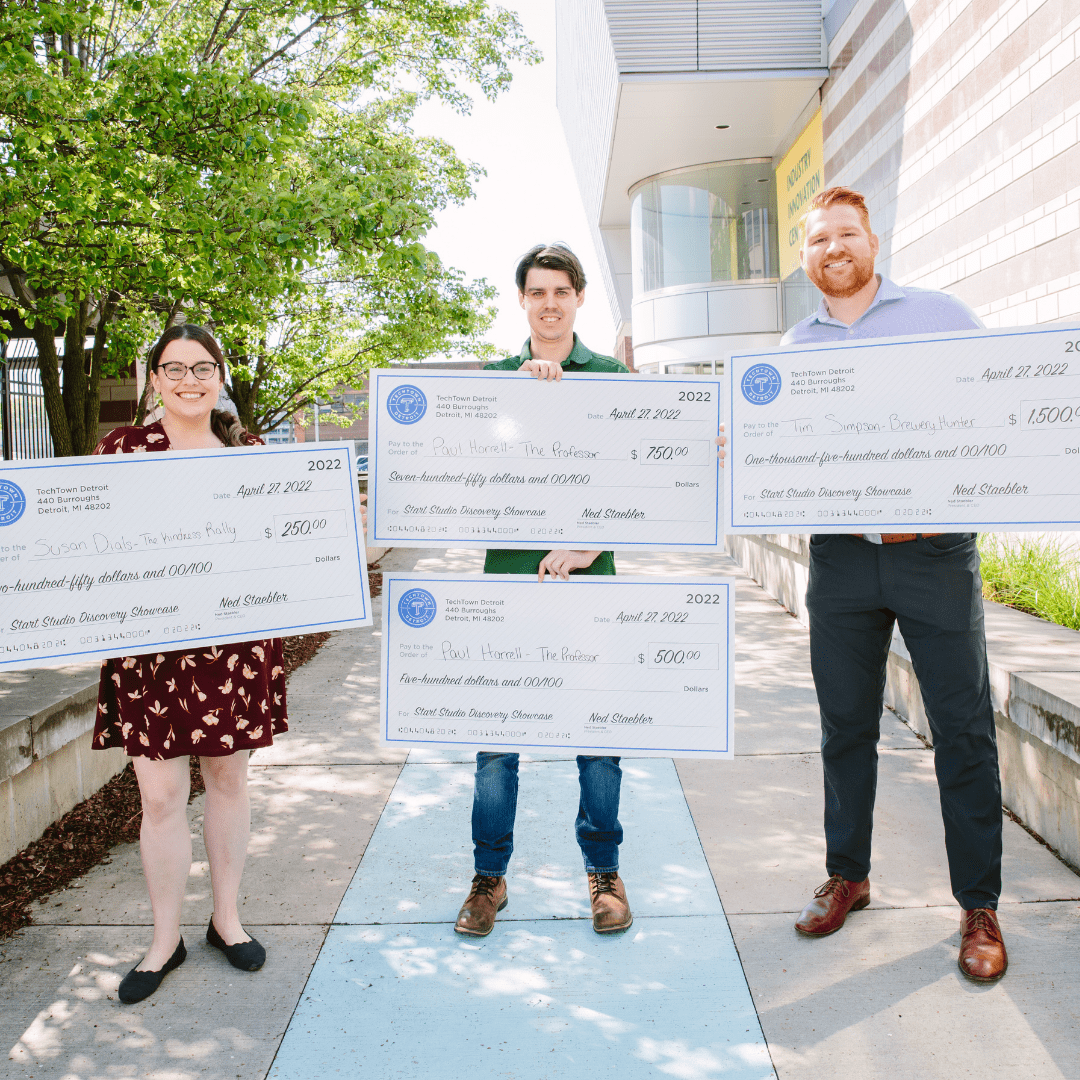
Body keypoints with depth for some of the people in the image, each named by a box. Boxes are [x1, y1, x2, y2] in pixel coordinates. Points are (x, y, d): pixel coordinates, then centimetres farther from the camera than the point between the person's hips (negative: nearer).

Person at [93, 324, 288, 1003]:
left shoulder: (249, 450, 7)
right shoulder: (123, 448, 3)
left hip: (238, 642, 2)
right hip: (151, 645, -1)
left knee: (230, 779, 12)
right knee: (161, 794, 4)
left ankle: (227, 917, 31)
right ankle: (166, 940, 22)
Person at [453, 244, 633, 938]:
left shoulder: (612, 374, 8)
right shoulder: (496, 376, 12)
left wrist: (590, 544, -12)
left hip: (589, 574, -1)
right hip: (509, 570, 1)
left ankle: (604, 871, 22)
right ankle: (490, 876, 19)